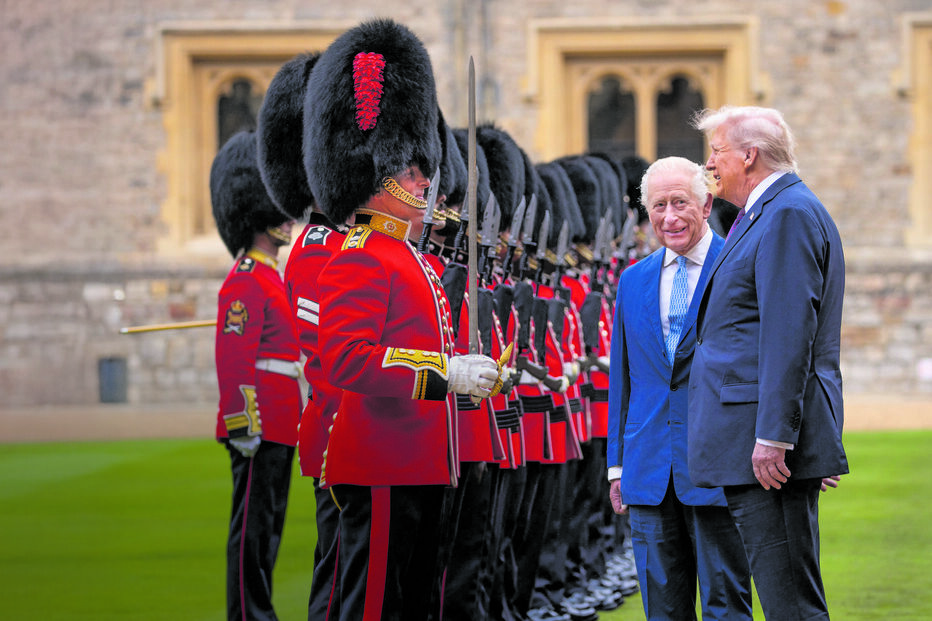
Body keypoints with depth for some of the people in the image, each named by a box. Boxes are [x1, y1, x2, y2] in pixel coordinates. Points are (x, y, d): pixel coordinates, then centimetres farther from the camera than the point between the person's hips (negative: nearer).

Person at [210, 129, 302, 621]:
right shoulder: (246, 281, -13)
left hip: (278, 428, 10)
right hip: (259, 430, -10)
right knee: (253, 526, -6)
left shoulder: (268, 277, 18)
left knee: (267, 525, 12)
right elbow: (235, 359, -19)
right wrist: (244, 427, -22)